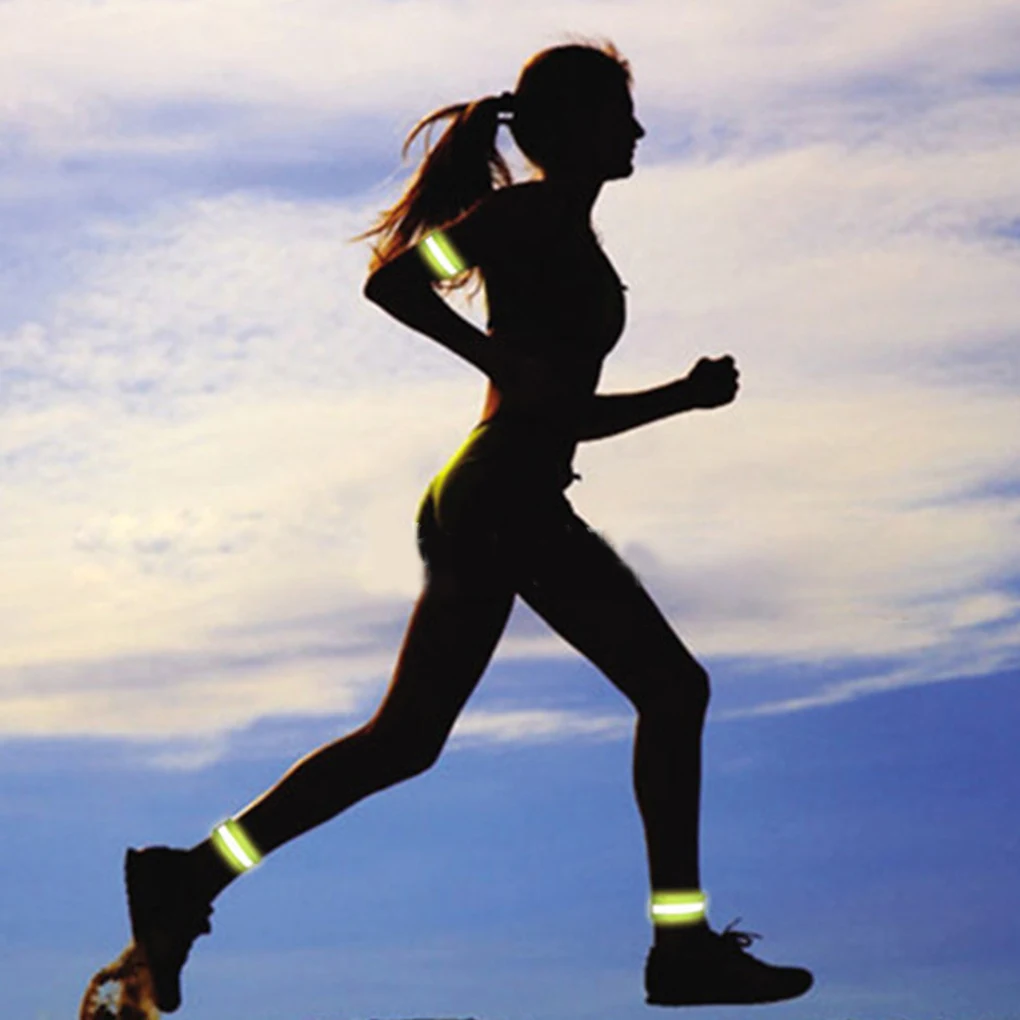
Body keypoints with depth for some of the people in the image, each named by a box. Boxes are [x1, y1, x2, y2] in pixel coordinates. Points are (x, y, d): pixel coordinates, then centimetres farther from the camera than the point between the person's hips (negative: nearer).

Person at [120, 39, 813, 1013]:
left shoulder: (568, 238, 24)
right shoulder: (531, 214, -4)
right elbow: (391, 282, -17)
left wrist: (685, 393, 20)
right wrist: (503, 361, -19)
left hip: (475, 507, 10)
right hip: (506, 502, -10)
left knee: (403, 740, 9)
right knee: (671, 689, -5)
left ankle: (188, 876, 10)